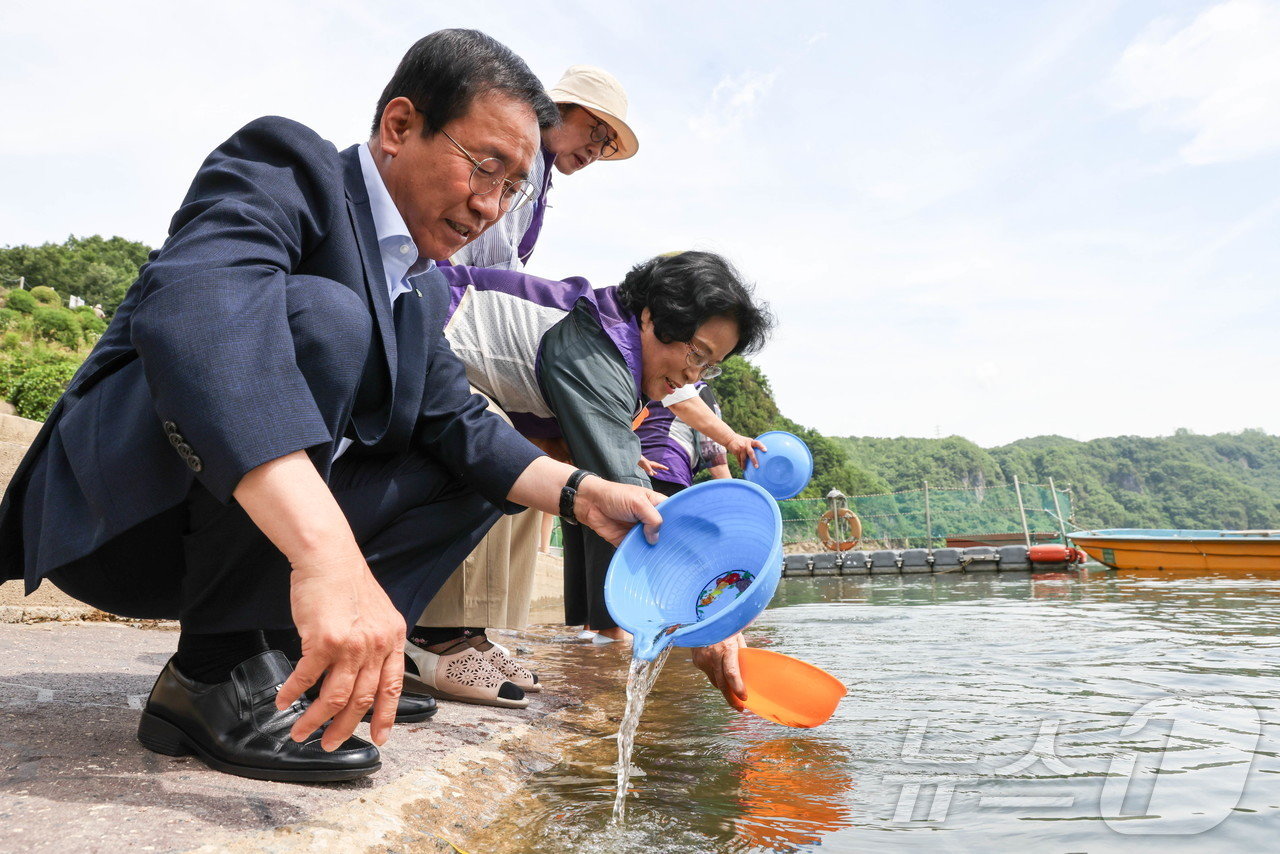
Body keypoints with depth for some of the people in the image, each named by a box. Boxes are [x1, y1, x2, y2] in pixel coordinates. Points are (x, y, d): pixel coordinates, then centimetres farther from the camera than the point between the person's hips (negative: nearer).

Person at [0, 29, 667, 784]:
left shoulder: (422, 288, 10)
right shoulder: (283, 168, -15)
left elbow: (455, 422, 5)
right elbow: (197, 312, -35)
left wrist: (582, 494, -12)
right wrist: (328, 553, -47)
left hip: (257, 530, 8)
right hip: (119, 511, -8)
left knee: (472, 471, 6)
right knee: (322, 317, -30)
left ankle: (297, 648, -4)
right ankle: (220, 672, -19)